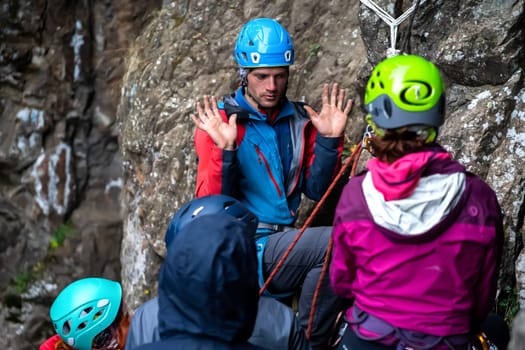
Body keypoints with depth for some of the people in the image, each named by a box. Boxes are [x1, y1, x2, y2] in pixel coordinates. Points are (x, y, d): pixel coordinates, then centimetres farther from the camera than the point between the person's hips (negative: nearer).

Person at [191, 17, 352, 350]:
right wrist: (225, 151, -25)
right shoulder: (218, 122, -5)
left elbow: (317, 191, 5)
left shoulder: (300, 119, 8)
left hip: (284, 243, 5)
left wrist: (329, 140, -7)